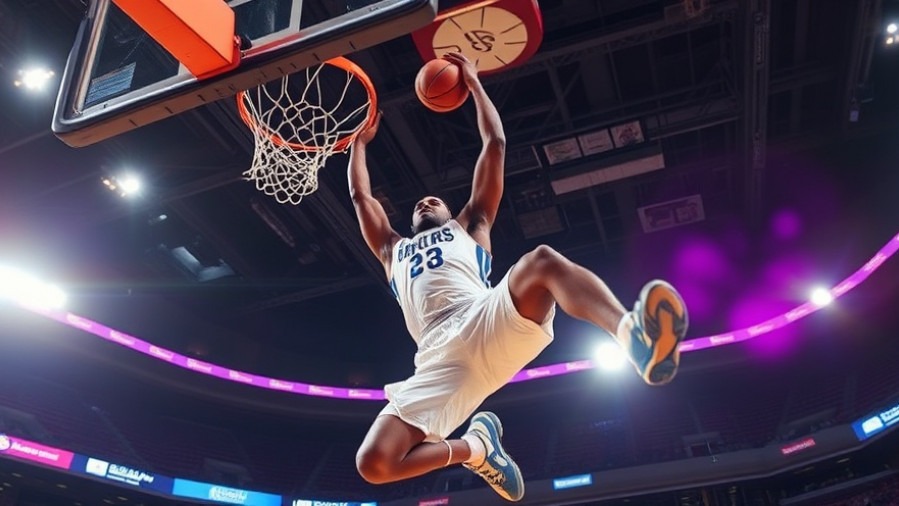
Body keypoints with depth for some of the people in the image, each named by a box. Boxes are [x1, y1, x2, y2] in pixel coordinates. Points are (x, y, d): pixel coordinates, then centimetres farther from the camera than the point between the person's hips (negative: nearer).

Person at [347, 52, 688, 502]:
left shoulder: (469, 226, 31)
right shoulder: (392, 249, 37)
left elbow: (495, 144, 30)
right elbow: (359, 194, 41)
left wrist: (473, 83, 36)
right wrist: (361, 139, 54)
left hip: (489, 323, -2)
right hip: (441, 358, 3)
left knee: (542, 261, -32)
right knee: (372, 464, -15)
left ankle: (632, 335, -56)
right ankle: (473, 448, 11)